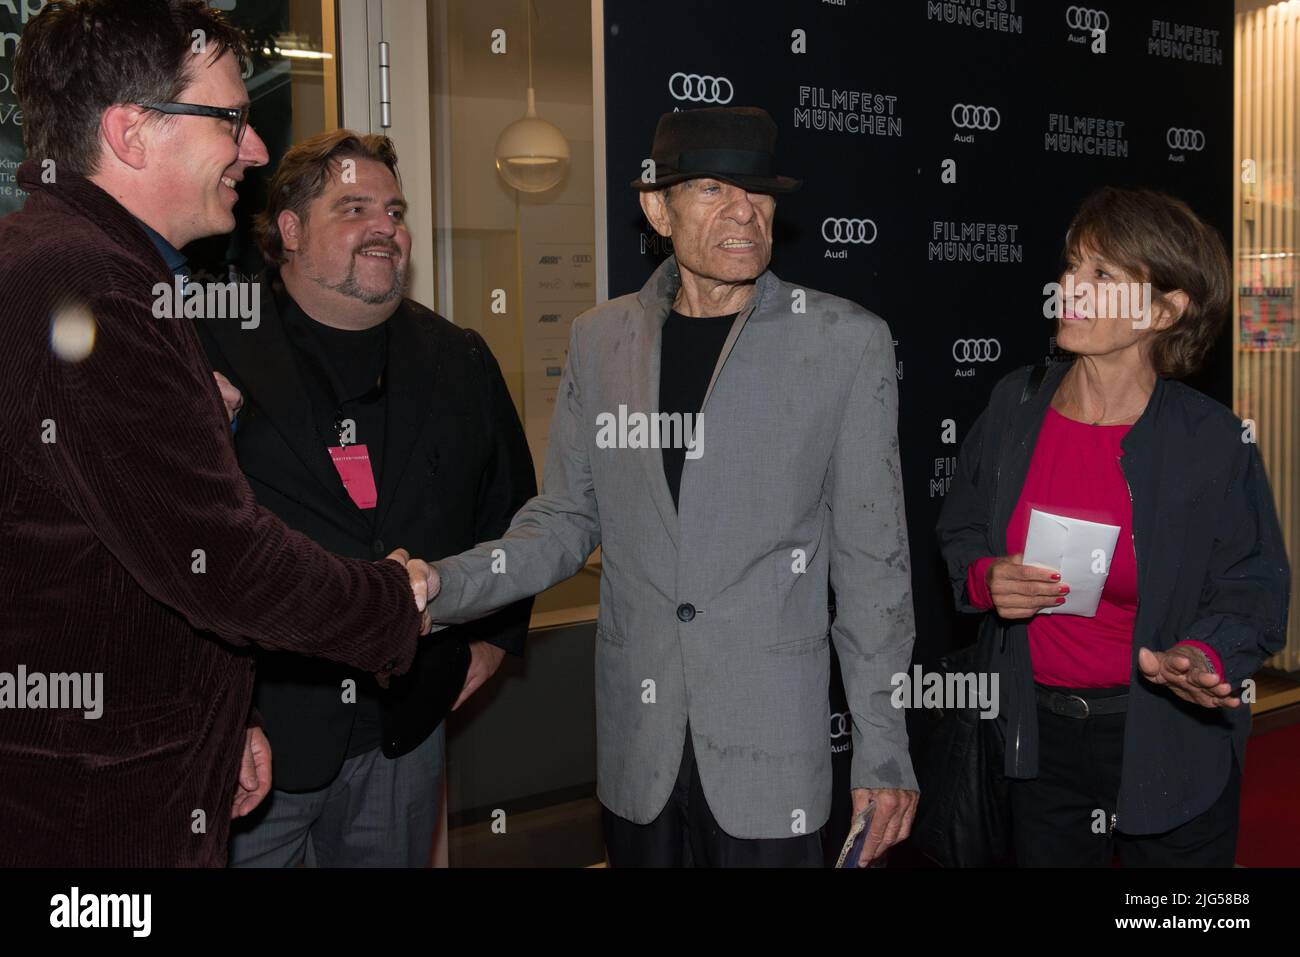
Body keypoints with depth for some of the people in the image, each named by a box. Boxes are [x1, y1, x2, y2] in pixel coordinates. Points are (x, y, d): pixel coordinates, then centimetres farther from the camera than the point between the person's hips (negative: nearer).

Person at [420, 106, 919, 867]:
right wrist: (439, 588, -8)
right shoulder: (601, 338, 4)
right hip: (636, 750, 3)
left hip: (771, 754, -2)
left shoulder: (847, 343, -5)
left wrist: (883, 752, -3)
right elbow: (567, 520, 8)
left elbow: (872, 561, -3)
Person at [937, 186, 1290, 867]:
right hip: (1040, 734, 3)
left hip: (1170, 754, -2)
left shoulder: (1213, 441, -13)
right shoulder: (1014, 408, -3)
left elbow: (1253, 592, -8)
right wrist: (985, 579, -13)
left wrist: (1202, 657, -27)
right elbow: (961, 531, 9)